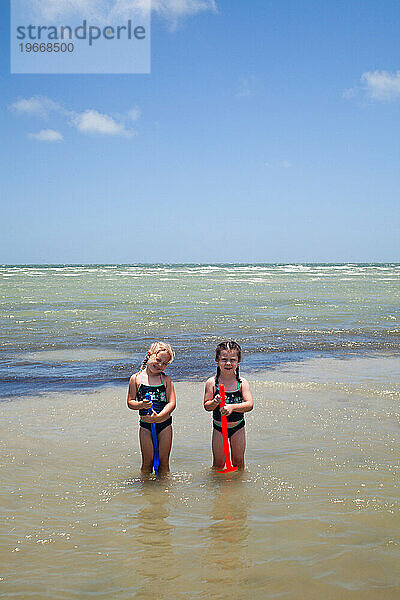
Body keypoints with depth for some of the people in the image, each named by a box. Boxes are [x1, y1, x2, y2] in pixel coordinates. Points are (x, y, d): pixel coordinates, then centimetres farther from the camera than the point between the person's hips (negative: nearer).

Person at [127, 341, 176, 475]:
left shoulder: (166, 380, -1)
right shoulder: (136, 378, -2)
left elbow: (172, 402, -8)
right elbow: (130, 402, -1)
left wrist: (159, 416, -23)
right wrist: (141, 405, -22)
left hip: (164, 423, 0)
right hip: (145, 425, 0)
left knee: (163, 461, 8)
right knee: (147, 462, 7)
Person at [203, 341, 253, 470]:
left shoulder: (242, 383, -9)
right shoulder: (211, 383, -9)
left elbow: (249, 404, -18)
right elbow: (207, 406, -10)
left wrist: (232, 407, -33)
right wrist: (215, 402, -31)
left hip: (237, 426, 0)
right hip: (218, 426, 0)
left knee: (238, 462, 11)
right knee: (218, 463, 8)